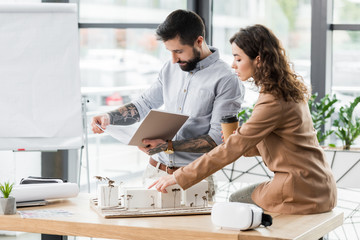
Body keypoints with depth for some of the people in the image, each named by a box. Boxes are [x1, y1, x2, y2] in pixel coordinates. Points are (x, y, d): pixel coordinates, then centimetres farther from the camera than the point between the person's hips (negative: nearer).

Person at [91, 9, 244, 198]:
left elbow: (217, 138, -13)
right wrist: (109, 117, 5)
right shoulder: (171, 68, 12)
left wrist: (168, 145, -21)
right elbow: (145, 104, 22)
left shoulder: (225, 80, -10)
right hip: (155, 170, 5)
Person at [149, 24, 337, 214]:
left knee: (236, 202, 8)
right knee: (236, 199, 18)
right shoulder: (287, 91, 10)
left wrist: (179, 177, -16)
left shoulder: (274, 102, -20)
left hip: (302, 192, -9)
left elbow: (232, 149, -20)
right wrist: (238, 137, 4)